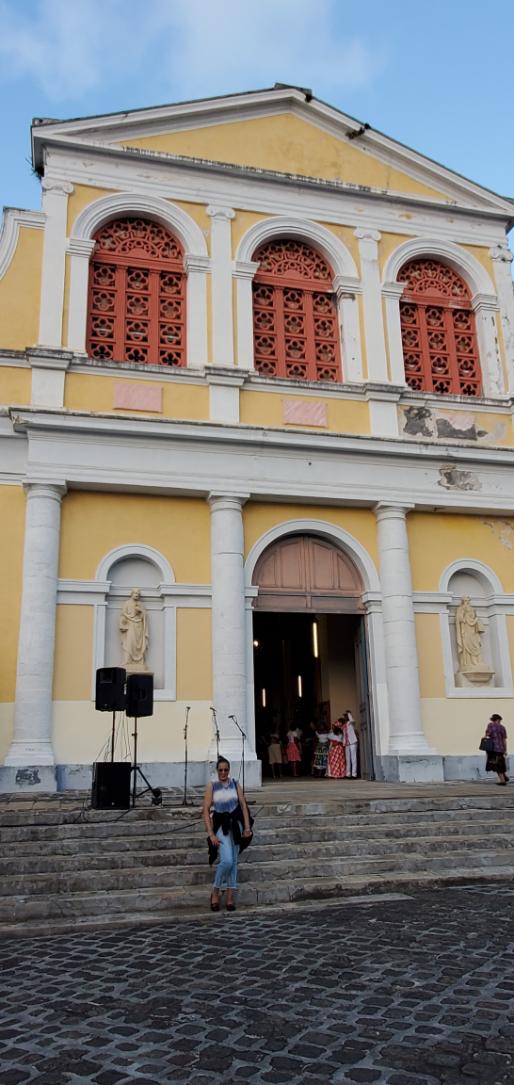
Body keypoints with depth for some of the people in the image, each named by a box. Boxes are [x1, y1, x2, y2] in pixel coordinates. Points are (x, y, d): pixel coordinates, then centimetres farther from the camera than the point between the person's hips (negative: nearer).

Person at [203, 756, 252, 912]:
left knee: (233, 862, 5)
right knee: (227, 860, -17)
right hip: (220, 826, -3)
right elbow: (206, 811, -4)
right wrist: (211, 834, -11)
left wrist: (247, 826, -4)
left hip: (236, 825, 3)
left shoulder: (235, 784, 7)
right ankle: (215, 893, 3)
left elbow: (243, 805, 6)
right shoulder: (211, 787, -1)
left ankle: (230, 897, 14)